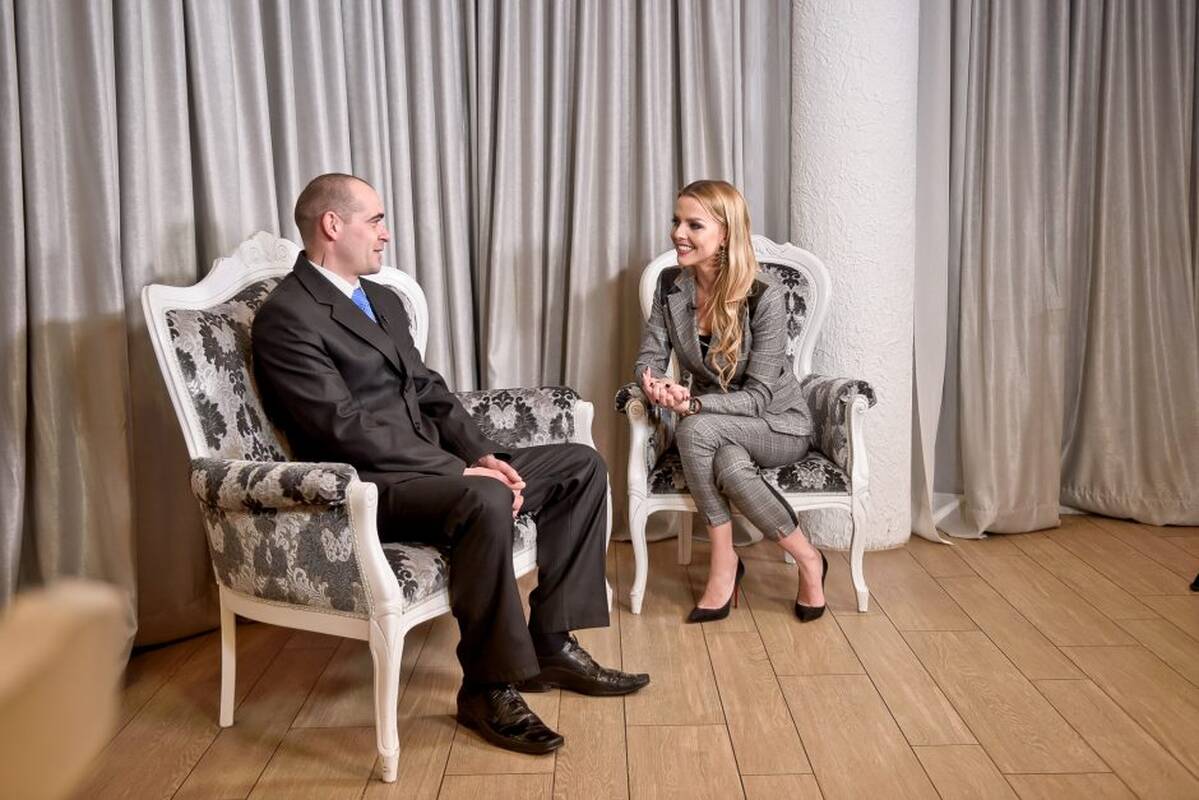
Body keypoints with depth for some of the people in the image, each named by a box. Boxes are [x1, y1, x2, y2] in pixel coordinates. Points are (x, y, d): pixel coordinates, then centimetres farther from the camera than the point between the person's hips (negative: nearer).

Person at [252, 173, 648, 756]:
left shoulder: (384, 300, 18)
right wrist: (463, 472, -21)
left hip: (430, 466, 9)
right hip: (367, 485, -9)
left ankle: (551, 643, 3)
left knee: (582, 465, 1)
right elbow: (347, 428, -20)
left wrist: (482, 455, -2)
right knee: (485, 501, -37)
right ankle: (488, 688, -18)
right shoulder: (287, 316, -10)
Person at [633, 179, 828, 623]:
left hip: (777, 423, -3)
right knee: (731, 466, -34)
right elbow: (650, 357, -5)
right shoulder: (671, 284, -6)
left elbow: (758, 396, -22)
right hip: (717, 428, 3)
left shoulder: (764, 296, -22)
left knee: (696, 429, -34)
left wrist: (693, 403, -38)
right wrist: (654, 384, -30)